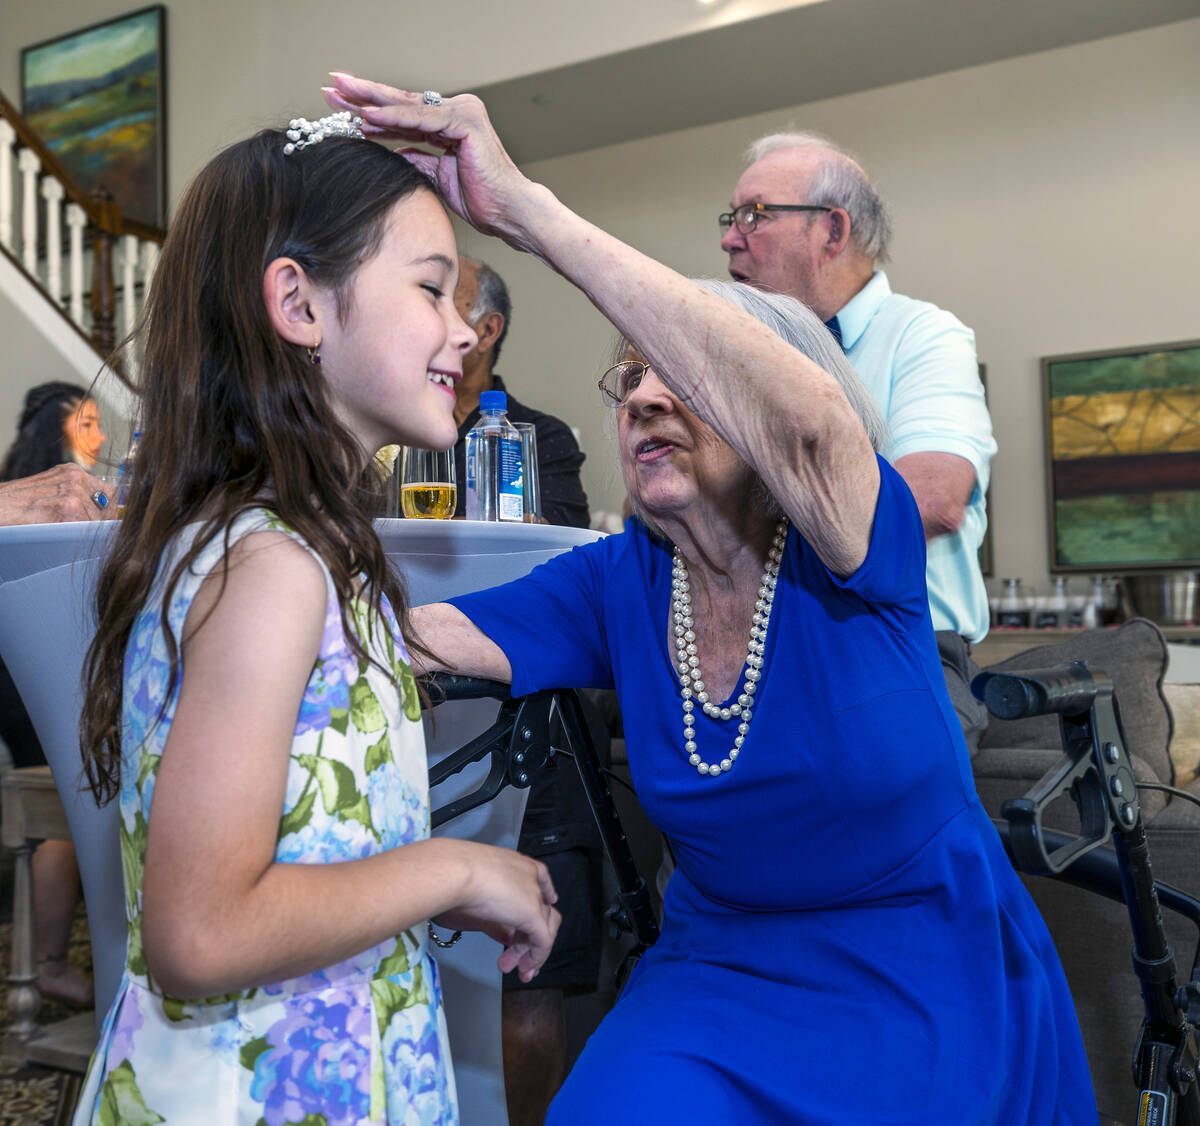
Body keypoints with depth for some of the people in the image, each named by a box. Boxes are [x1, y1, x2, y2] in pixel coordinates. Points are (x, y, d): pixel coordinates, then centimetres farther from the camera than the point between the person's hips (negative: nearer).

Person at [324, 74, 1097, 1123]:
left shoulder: (851, 559, -17)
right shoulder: (616, 583, -4)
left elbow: (801, 409, -38)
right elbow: (422, 638, -10)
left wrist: (526, 208, -41)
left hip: (932, 989, -1)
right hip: (724, 968, 2)